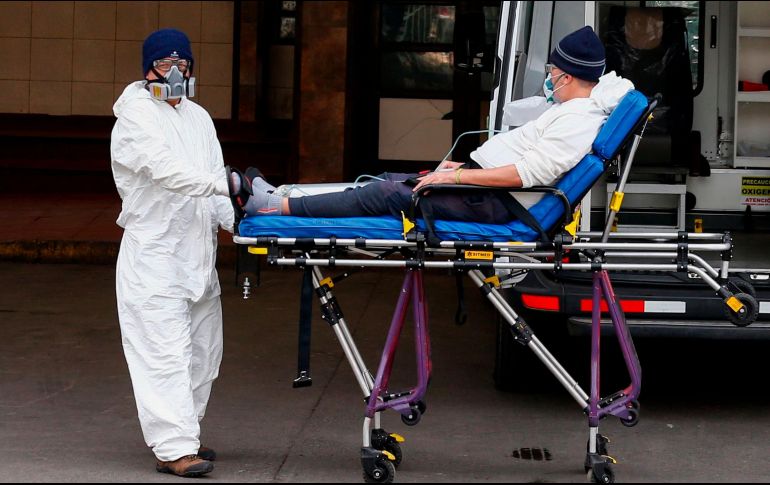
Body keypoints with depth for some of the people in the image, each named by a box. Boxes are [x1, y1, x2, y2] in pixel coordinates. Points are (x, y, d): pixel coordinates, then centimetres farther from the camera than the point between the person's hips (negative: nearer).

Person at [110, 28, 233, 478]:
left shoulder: (199, 118, 18)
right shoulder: (136, 115, -6)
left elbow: (214, 183, 14)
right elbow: (164, 168, -22)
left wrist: (236, 221, -5)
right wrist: (224, 184, -34)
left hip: (198, 252, 8)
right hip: (153, 251, -8)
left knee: (203, 351, 12)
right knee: (165, 351, -12)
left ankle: (183, 435, 23)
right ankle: (173, 448, -15)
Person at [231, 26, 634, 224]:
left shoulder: (578, 122, -18)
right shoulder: (573, 110, 16)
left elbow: (531, 172, -27)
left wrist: (457, 177, -25)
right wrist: (465, 166, 18)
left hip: (494, 202, -10)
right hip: (482, 180, 10)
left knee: (388, 194, -16)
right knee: (387, 183, 7)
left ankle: (278, 207, -18)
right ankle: (274, 198, 5)